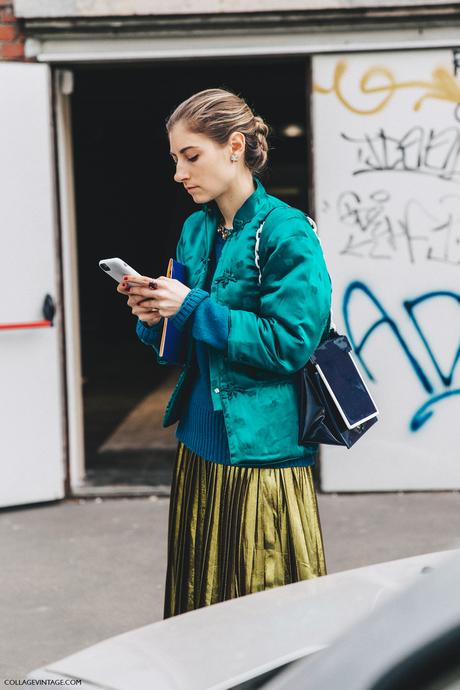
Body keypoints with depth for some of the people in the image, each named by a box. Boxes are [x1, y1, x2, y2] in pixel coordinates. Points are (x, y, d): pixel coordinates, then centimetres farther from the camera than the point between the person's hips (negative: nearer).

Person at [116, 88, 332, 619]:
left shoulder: (286, 233, -11)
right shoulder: (196, 229, 10)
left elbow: (290, 344, -20)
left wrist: (192, 307, -18)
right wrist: (155, 317, -7)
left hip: (263, 452, -7)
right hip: (199, 447, 7)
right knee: (199, 603, 14)